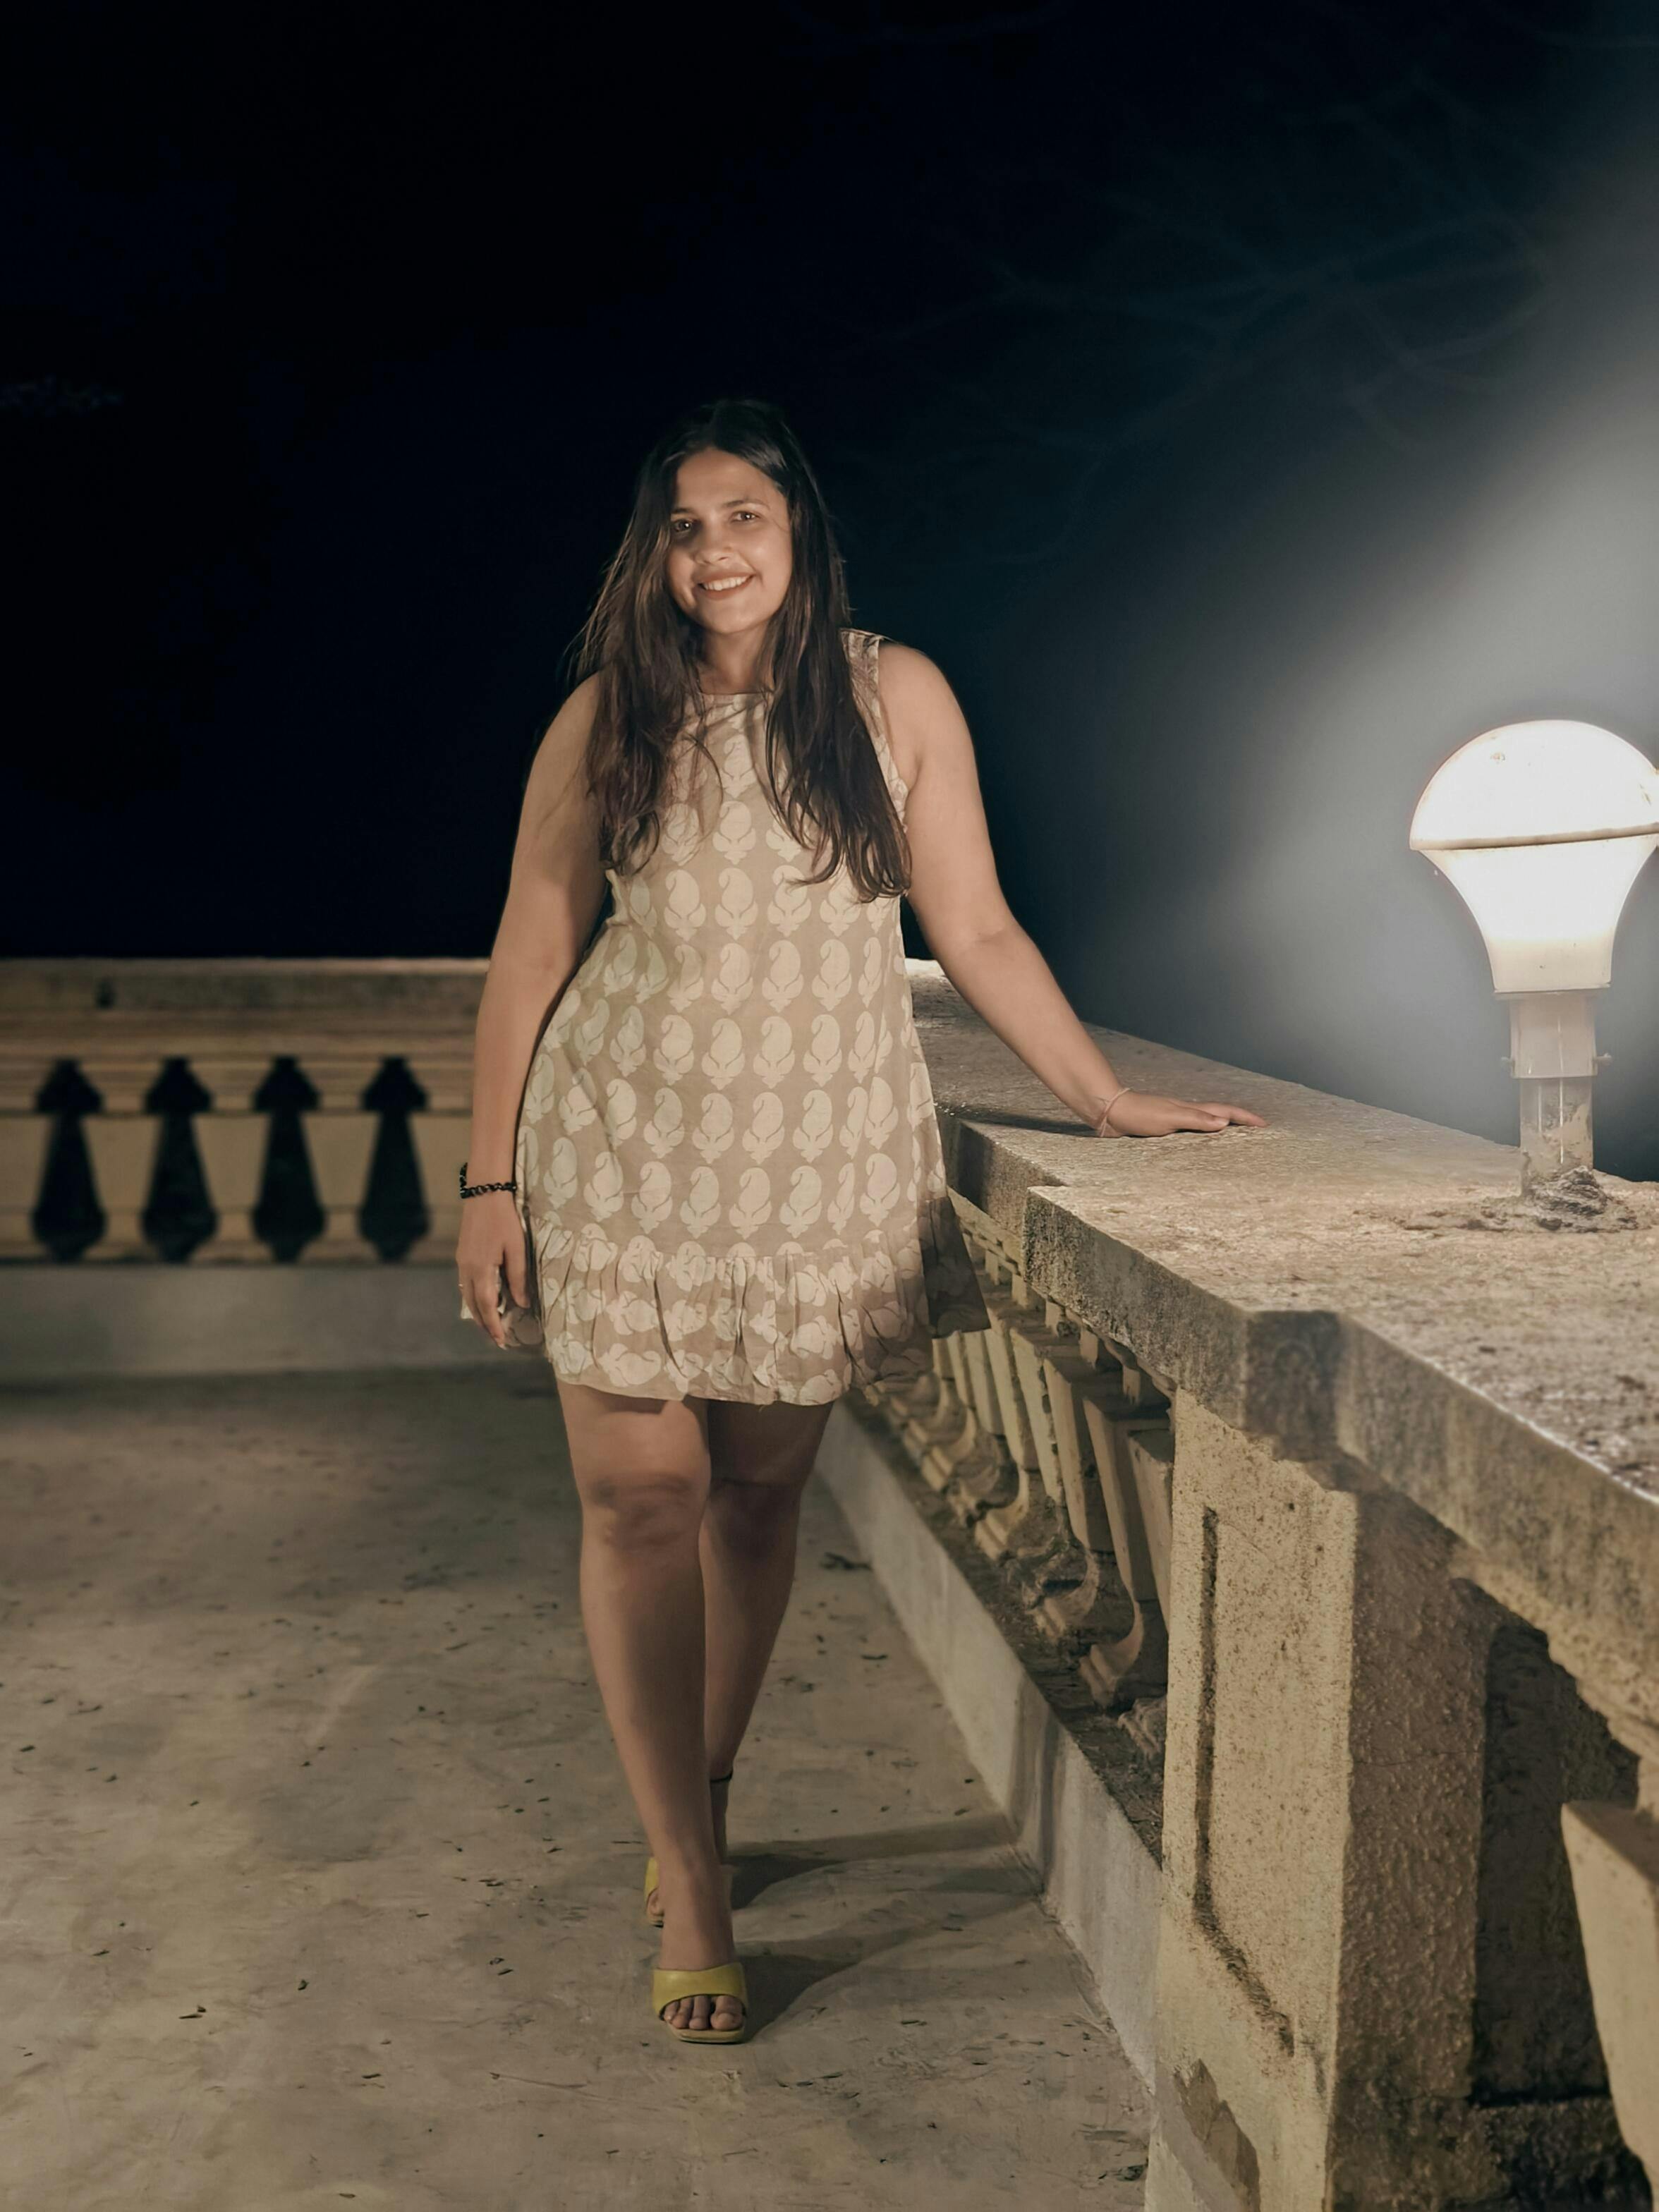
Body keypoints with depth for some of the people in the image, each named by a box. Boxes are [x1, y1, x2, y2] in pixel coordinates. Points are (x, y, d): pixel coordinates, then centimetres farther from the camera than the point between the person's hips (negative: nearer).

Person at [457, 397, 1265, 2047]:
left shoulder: (893, 698, 1)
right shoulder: (607, 718, 1)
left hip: (823, 1154, 1)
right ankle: (694, 1886, 5)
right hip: (630, 1149, 0)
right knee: (640, 1494, -4)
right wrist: (490, 1181, 0)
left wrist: (1108, 1101, 0)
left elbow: (975, 932, 4)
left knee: (759, 1492, 7)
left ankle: (699, 1808, 27)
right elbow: (530, 952, 3)